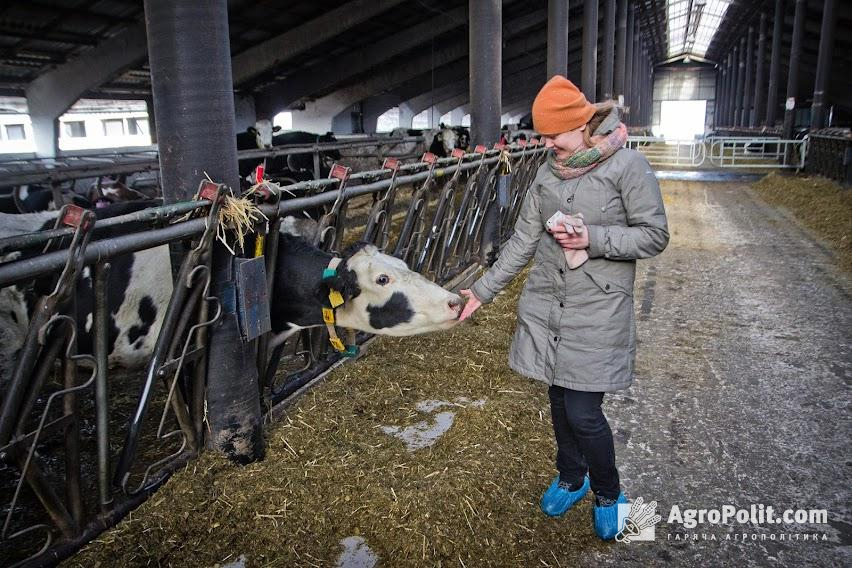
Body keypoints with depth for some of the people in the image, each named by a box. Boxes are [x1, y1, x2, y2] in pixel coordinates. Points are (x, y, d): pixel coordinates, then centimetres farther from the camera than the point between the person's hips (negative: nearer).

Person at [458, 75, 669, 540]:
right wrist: (482, 291, 6)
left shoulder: (627, 166, -9)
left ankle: (608, 493, 26)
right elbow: (523, 241, 9)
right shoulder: (547, 172, 7)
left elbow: (655, 236, -7)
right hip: (546, 305, 5)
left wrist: (593, 238, -19)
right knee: (560, 398, 15)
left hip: (598, 310, -5)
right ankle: (571, 478, 41)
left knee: (583, 413, -3)